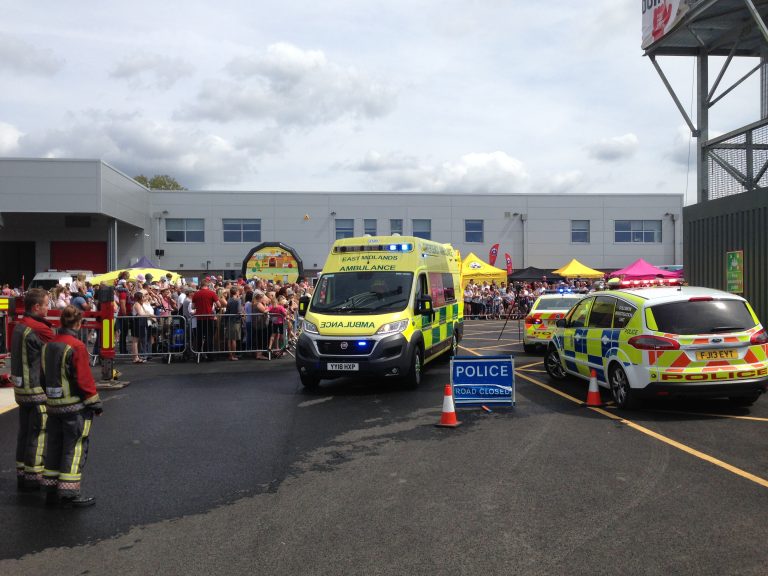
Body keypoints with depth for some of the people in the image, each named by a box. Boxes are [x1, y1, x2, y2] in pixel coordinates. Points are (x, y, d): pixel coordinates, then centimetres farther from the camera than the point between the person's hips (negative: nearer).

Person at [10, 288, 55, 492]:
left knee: (24, 433, 16)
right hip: (38, 390, -9)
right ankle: (32, 478, 5)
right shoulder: (39, 329, -19)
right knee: (38, 434, -1)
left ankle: (22, 475, 24)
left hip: (21, 388, 9)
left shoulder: (19, 327, 10)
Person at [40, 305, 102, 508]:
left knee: (54, 446, 15)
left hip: (53, 405, 8)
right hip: (75, 406, -7)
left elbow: (44, 375, 13)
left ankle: (51, 491, 21)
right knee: (75, 448, 0)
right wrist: (95, 402, -8)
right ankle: (69, 493, 1)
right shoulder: (76, 346, -17)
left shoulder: (48, 345, 6)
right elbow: (84, 378, -17)